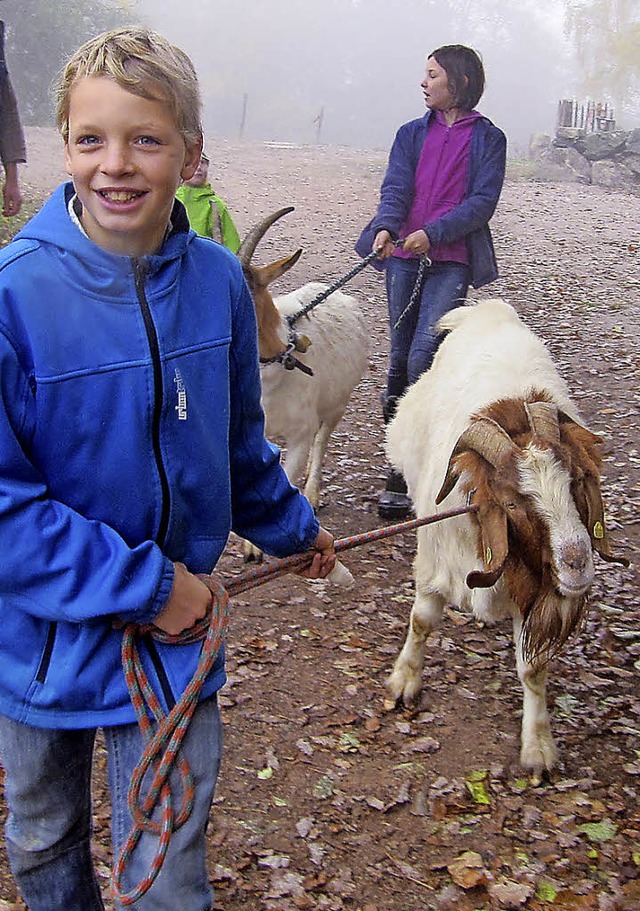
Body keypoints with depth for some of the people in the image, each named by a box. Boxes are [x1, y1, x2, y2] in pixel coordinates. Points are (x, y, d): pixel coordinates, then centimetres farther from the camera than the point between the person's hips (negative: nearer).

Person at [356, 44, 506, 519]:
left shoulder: (488, 138, 5)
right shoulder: (412, 134, 14)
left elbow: (483, 202, -5)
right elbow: (396, 189, 1)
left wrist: (433, 232, -18)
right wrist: (385, 228, -20)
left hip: (452, 261, -4)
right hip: (404, 257, 4)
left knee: (423, 355, -15)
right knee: (401, 354, 7)